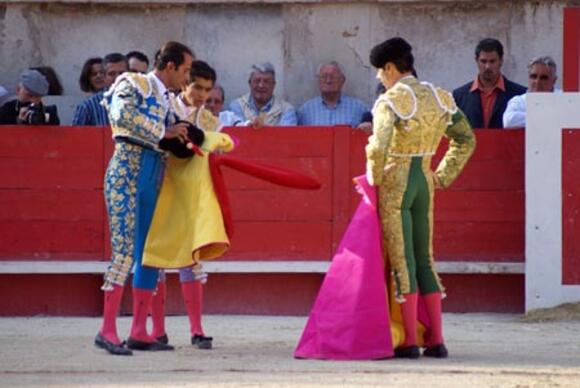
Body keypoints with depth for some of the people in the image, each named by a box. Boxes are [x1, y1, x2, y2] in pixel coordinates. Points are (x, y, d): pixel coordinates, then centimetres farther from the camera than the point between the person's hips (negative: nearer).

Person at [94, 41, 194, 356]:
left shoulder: (166, 101, 20)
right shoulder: (133, 85, -4)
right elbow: (123, 115, -23)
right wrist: (163, 132, -15)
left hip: (154, 180, 9)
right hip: (128, 175, -9)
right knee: (125, 250, -13)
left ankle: (139, 332, 10)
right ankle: (107, 330, -13)